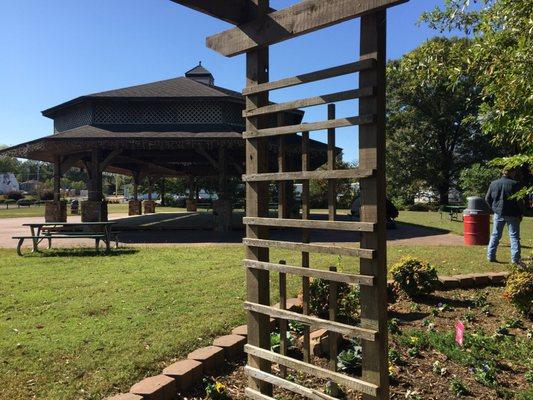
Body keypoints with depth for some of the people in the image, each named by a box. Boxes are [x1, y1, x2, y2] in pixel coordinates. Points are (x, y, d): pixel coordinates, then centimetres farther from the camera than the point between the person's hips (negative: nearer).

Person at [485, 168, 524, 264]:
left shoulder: (493, 183, 2)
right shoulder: (515, 184, -12)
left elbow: (487, 199, 5)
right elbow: (519, 201, -12)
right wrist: (520, 214, -2)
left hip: (498, 214, 4)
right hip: (512, 215, -3)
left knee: (495, 235, 12)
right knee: (514, 236, 4)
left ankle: (490, 256, 13)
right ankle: (515, 259, 4)